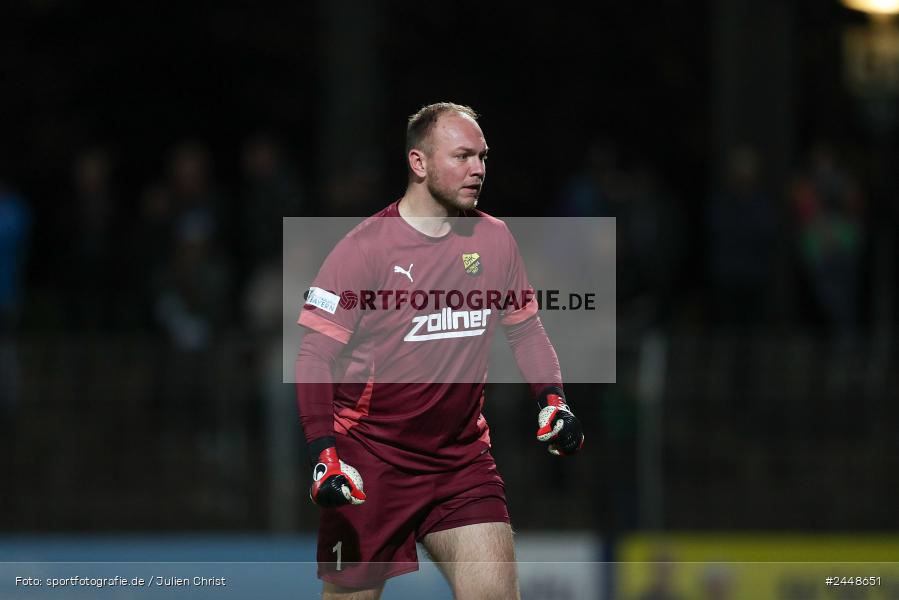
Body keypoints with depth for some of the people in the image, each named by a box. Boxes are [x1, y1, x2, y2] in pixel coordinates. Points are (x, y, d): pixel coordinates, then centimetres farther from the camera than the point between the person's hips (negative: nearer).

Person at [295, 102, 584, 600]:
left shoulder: (494, 239, 4)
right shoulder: (366, 247, -11)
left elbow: (525, 329, 18)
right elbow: (315, 356, -11)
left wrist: (552, 400, 1)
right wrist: (322, 453, -22)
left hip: (462, 458, 4)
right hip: (369, 462, -4)